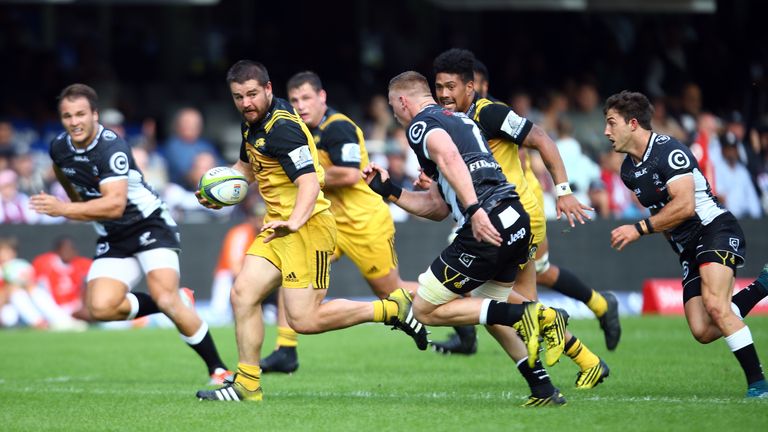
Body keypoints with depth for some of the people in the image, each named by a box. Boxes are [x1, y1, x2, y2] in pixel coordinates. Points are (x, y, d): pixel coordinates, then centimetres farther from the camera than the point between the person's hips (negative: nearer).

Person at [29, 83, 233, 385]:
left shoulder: (112, 147, -23)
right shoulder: (59, 148, -1)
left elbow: (115, 204, -34)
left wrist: (64, 210, -38)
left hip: (150, 226, -6)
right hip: (112, 240, 7)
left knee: (166, 299, -24)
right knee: (100, 308, -17)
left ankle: (218, 369, -10)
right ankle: (172, 307, 7)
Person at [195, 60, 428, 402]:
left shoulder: (282, 128, -20)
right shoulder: (253, 123, 10)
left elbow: (310, 183, -29)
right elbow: (246, 166, 30)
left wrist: (294, 222, -46)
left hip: (307, 228, -9)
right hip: (279, 226, 9)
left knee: (303, 320, -13)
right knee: (243, 293, -2)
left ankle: (393, 308, 0)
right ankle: (246, 385, 3)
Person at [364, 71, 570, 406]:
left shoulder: (421, 124, 1)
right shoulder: (459, 120, 29)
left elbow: (450, 158, -23)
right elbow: (438, 208, 30)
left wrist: (474, 209, -32)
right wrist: (388, 191, 33)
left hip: (487, 226, -9)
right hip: (516, 217, 9)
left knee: (425, 310, 3)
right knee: (486, 308, 27)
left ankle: (523, 314, -11)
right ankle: (543, 389, 17)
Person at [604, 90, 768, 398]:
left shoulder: (668, 151, -15)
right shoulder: (629, 170, 11)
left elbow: (684, 206, -24)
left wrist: (639, 229, -21)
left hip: (715, 229, -8)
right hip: (687, 249, 8)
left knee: (714, 305, -29)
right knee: (703, 332, -6)